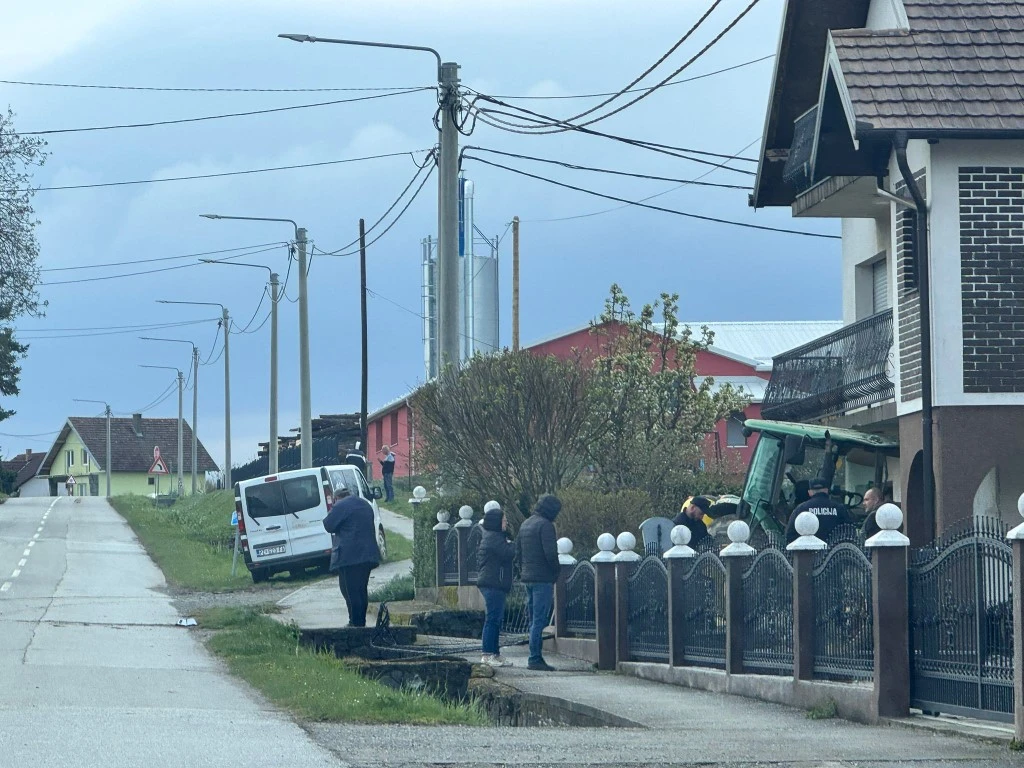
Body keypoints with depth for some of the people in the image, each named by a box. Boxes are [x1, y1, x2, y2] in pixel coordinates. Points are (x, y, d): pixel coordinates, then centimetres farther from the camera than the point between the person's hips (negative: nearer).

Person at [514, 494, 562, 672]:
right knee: (539, 620, -8)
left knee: (534, 620, 13)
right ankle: (535, 659, -10)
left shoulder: (525, 525, 16)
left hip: (527, 578, 9)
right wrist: (556, 572, -4)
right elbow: (550, 553, -18)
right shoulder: (545, 525, -12)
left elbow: (518, 552, 19)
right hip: (543, 578, -9)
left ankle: (536, 658, 13)